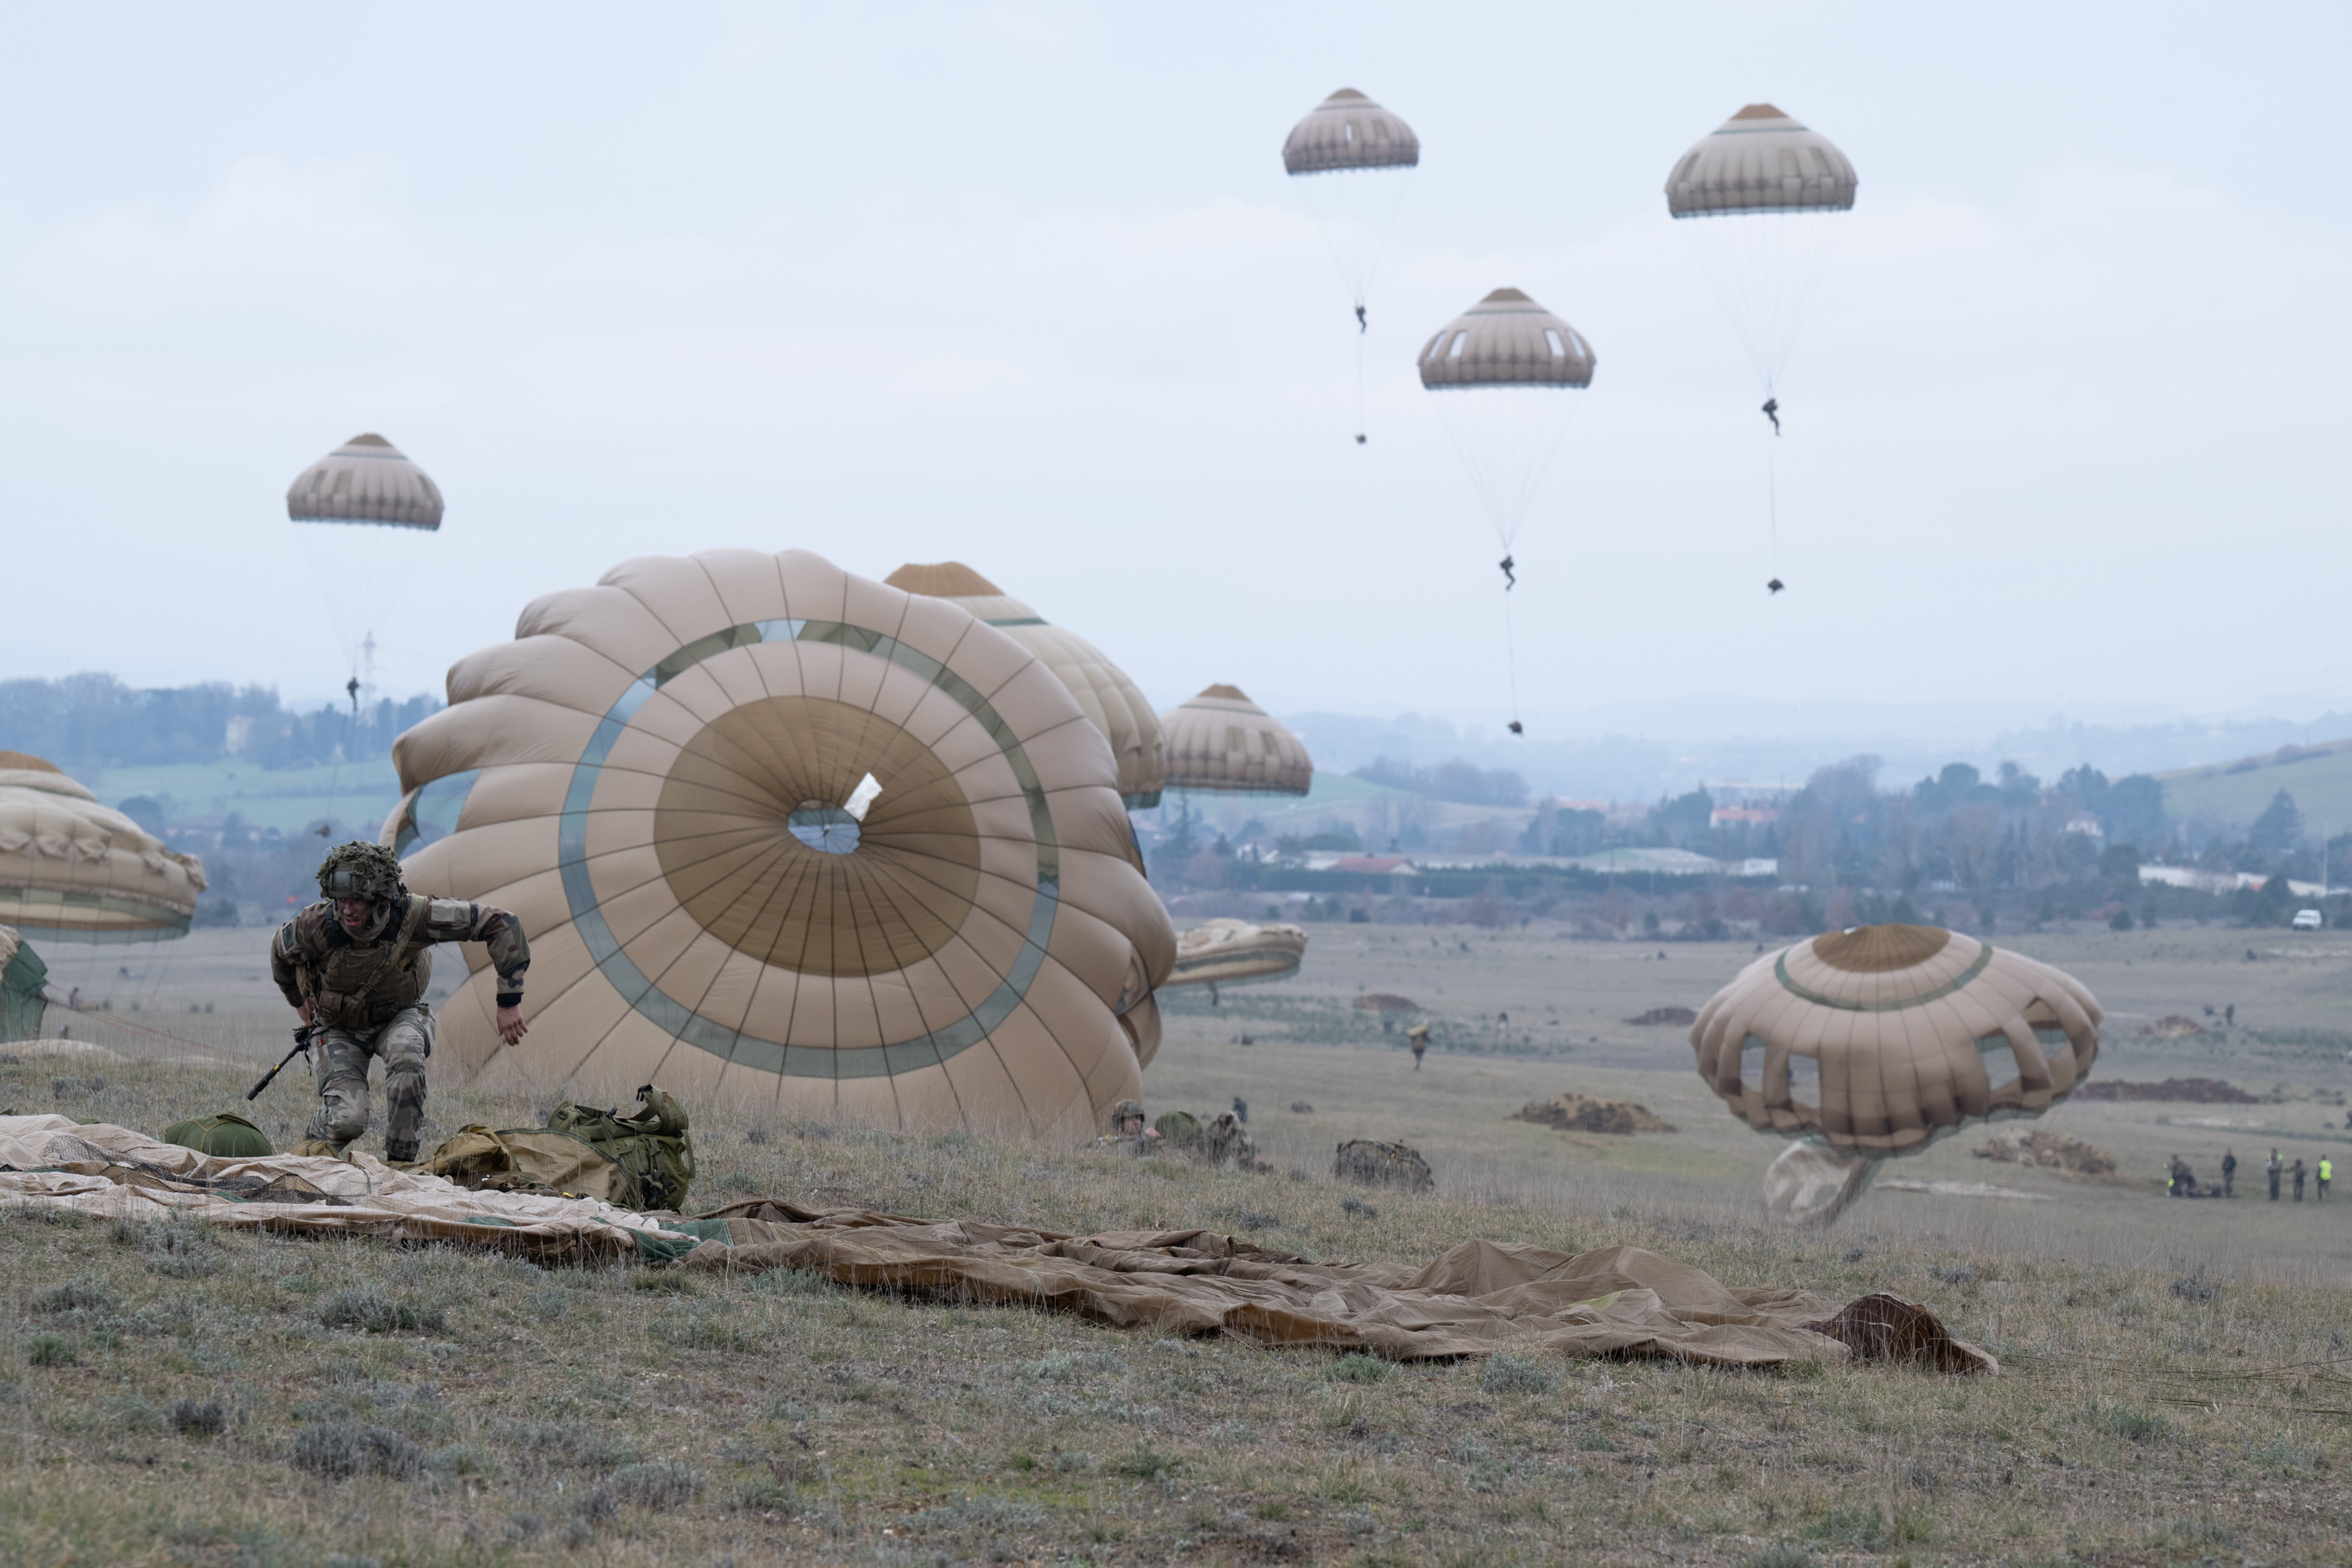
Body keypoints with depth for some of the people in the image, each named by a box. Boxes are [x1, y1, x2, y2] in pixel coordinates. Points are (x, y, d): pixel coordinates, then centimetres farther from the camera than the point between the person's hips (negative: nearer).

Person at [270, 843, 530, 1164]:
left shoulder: (414, 916, -33)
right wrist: (298, 1000, 15)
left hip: (398, 1015, 0)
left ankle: (400, 1161, -20)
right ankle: (314, 1146, 16)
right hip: (340, 1027, 0)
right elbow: (281, 951, -4)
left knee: (405, 1055, -36)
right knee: (346, 1120, -21)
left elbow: (500, 924, -25)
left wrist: (510, 1001, -25)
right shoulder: (316, 926, -31)